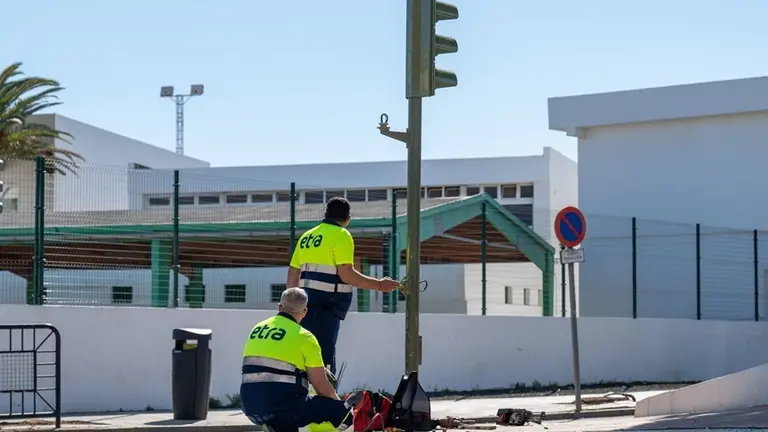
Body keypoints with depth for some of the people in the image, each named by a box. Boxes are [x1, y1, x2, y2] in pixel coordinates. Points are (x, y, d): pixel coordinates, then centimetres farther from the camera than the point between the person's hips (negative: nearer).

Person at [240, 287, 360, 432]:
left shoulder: (257, 329, 13)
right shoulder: (303, 337, -4)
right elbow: (322, 388, -2)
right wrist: (337, 403, 17)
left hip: (251, 408, 5)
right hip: (283, 408, -5)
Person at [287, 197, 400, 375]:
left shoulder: (307, 236, 17)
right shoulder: (341, 236, -6)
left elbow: (293, 273, 19)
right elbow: (346, 274, -15)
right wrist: (379, 285, -11)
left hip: (306, 302, 8)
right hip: (327, 305, -8)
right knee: (324, 357, -9)